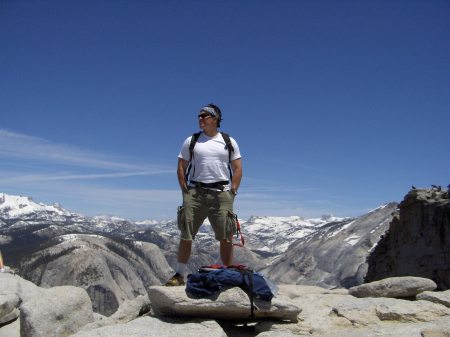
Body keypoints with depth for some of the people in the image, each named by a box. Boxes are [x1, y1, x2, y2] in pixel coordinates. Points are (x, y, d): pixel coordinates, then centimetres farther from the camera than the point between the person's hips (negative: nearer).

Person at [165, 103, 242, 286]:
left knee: (226, 238, 1)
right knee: (186, 236, 0)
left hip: (221, 193, 0)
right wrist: (185, 191, -2)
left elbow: (238, 170, 8)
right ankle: (180, 274, 11)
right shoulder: (191, 141, 10)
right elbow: (181, 168, 8)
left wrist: (232, 192, -2)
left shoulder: (229, 142, 10)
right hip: (195, 192, 0)